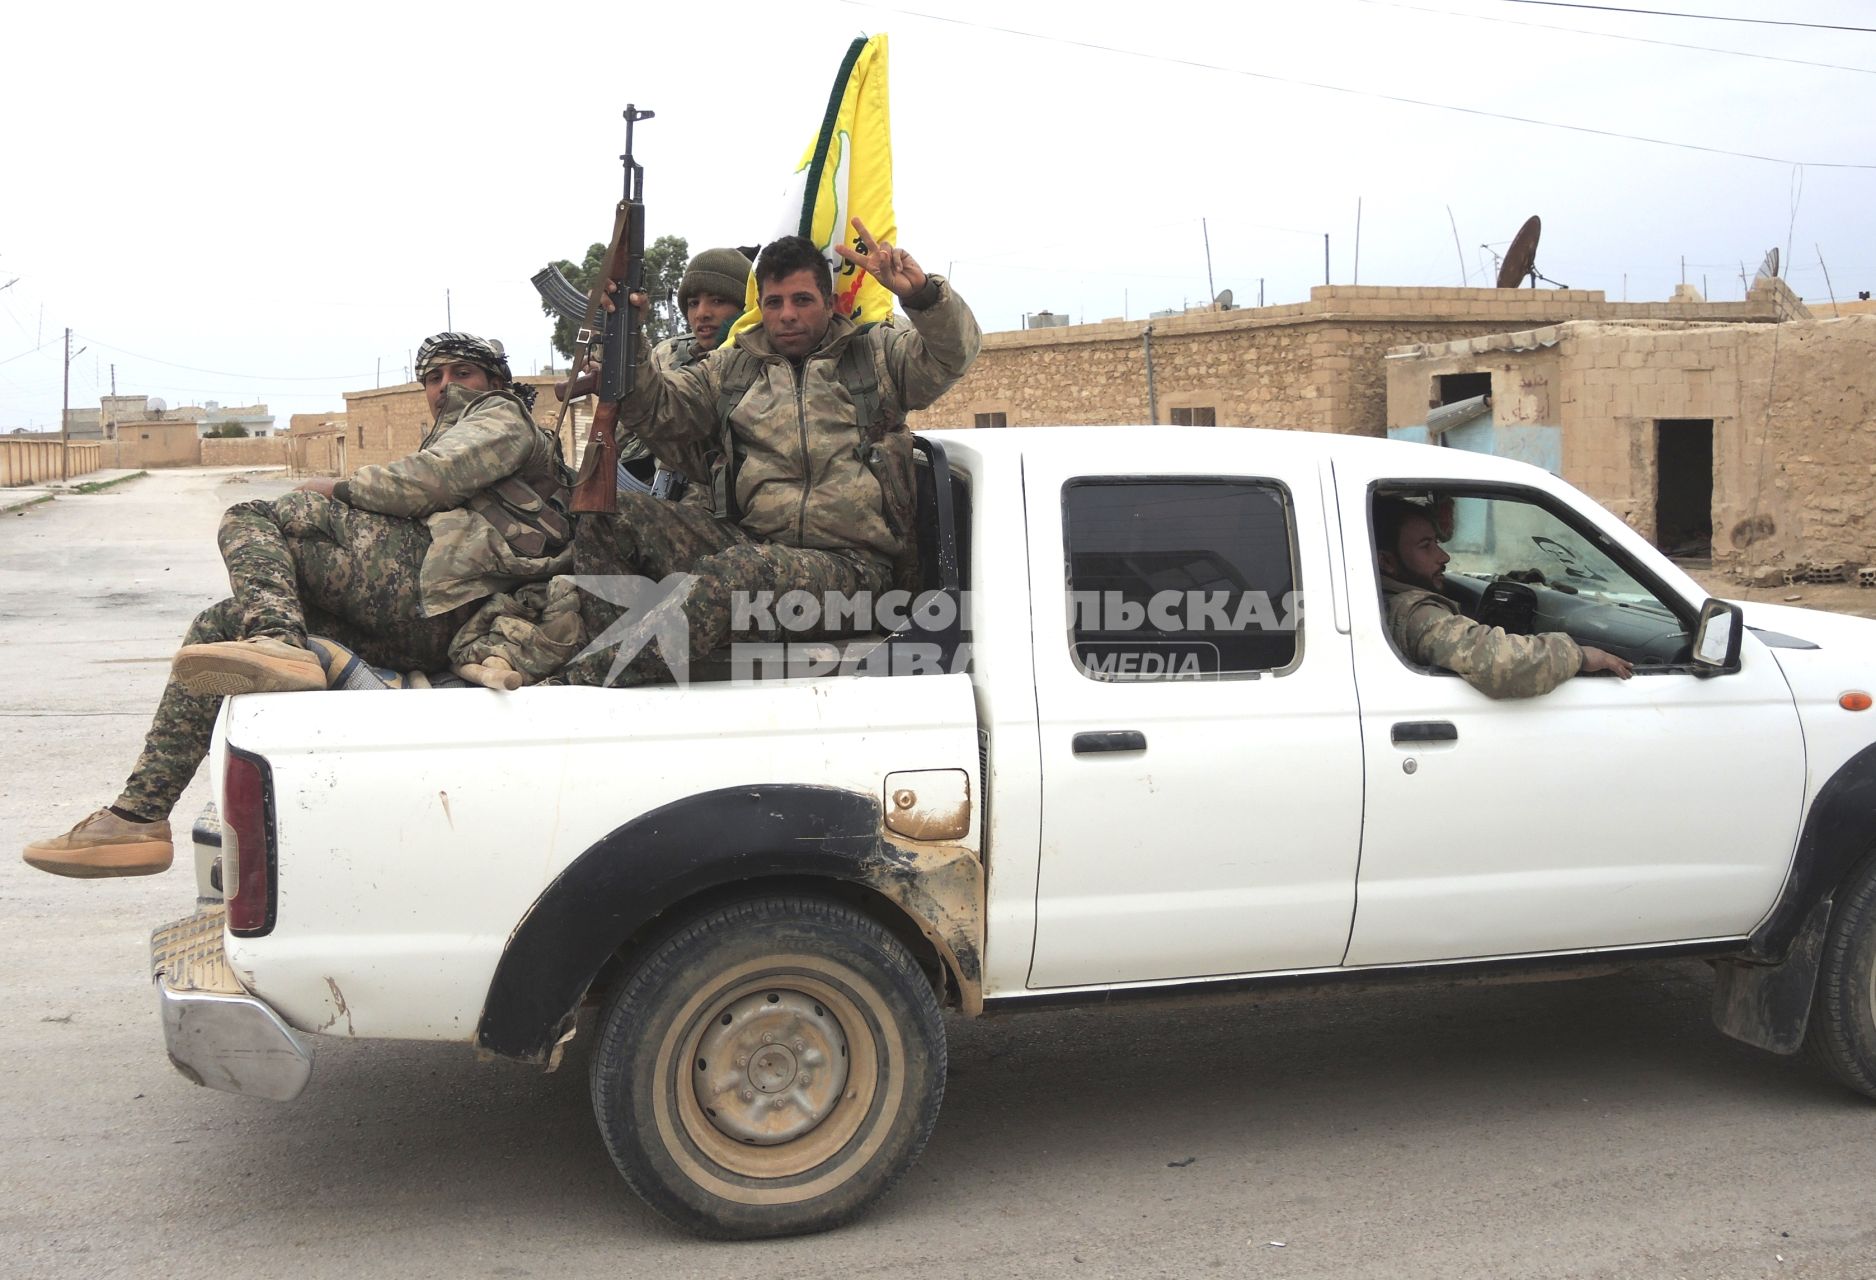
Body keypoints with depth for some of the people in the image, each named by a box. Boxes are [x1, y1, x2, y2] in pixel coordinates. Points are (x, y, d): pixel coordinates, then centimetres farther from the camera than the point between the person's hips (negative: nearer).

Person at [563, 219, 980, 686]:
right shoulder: (731, 367, 22)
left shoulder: (877, 354, 15)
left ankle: (585, 683, -34)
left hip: (844, 559, -4)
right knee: (611, 519, -15)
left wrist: (921, 294, -22)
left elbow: (952, 354, -2)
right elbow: (660, 413, 13)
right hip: (744, 538, 4)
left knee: (743, 568, -38)